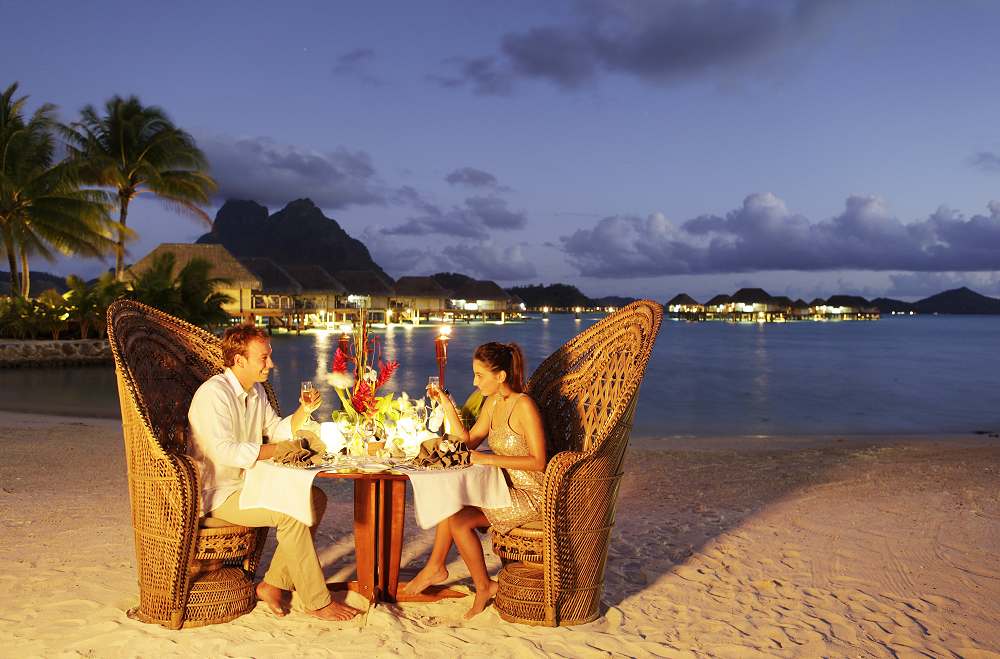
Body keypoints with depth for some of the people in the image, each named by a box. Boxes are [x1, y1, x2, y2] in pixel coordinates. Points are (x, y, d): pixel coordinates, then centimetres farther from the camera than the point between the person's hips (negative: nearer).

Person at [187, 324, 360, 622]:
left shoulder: (256, 391, 11)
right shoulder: (213, 393, -18)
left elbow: (277, 431, 19)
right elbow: (225, 451, -29)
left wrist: (304, 410, -1)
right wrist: (282, 449, -22)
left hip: (249, 484, 9)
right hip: (220, 494, -9)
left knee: (315, 498, -5)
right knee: (291, 512, -25)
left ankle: (274, 584, -3)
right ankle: (317, 601, -12)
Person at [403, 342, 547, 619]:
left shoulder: (523, 406, -20)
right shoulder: (492, 402, 6)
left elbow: (538, 461, -23)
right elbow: (468, 442, 12)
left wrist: (489, 459, -23)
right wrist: (447, 405, 3)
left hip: (531, 494, -8)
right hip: (507, 487, 8)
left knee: (459, 521, -16)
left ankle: (484, 586, 4)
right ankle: (436, 567, 10)